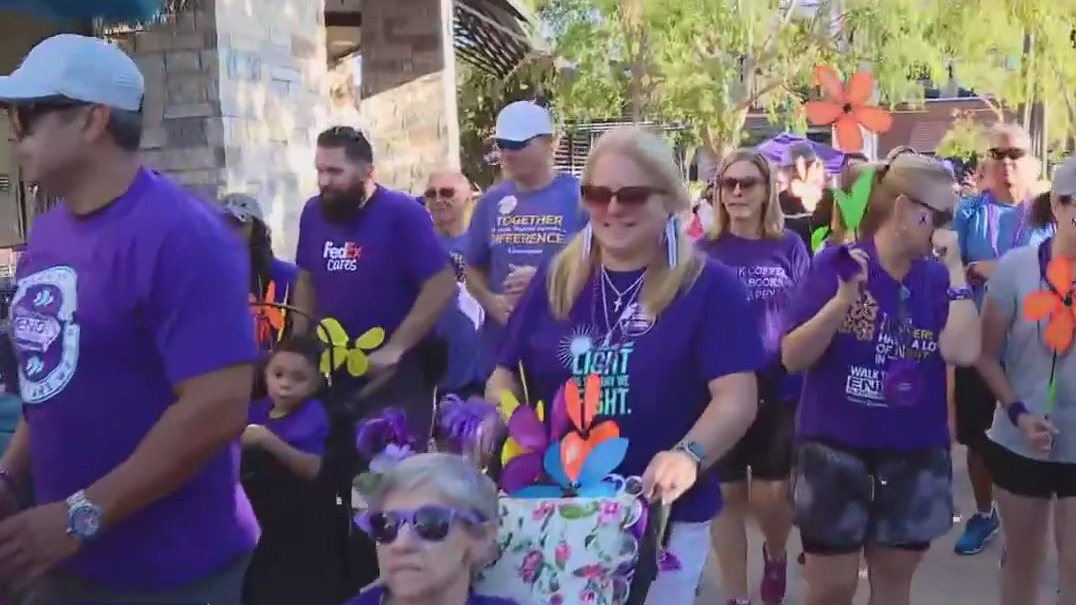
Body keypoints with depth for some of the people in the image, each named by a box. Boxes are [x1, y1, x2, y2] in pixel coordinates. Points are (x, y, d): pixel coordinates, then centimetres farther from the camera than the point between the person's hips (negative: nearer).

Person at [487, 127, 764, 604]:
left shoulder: (709, 286, -7)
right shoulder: (555, 281, 5)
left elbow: (737, 397, -15)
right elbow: (506, 374, 8)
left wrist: (689, 454, -34)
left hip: (664, 513, -3)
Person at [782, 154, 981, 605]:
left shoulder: (937, 278, 0)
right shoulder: (836, 263, -10)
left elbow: (963, 353, -15)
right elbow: (793, 358, -13)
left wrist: (955, 269, -14)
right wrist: (844, 300, -26)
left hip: (914, 458, 3)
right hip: (835, 451, -3)